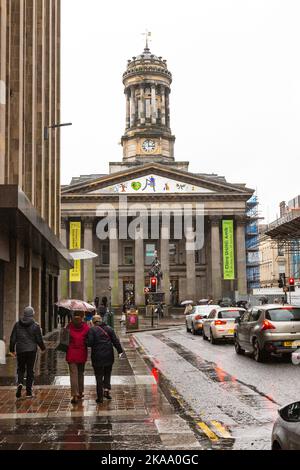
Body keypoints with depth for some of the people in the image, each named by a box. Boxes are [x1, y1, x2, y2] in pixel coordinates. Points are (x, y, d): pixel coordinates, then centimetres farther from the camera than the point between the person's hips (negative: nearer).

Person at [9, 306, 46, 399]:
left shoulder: (17, 325, 2)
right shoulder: (35, 326, -5)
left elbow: (13, 338, 3)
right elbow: (39, 340, -4)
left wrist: (12, 350, 14)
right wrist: (43, 348, 14)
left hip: (20, 350, 2)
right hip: (31, 350, -2)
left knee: (20, 369, 16)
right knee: (30, 370, 6)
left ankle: (20, 383, -12)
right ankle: (29, 392, 6)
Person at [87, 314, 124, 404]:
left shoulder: (92, 330, -7)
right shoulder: (109, 329, 5)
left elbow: (89, 343, -13)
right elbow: (115, 341, 3)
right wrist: (120, 351, 8)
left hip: (97, 357, -3)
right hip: (108, 356, 3)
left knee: (99, 376, 4)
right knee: (107, 374, 20)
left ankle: (100, 397, 5)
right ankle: (106, 390, 5)